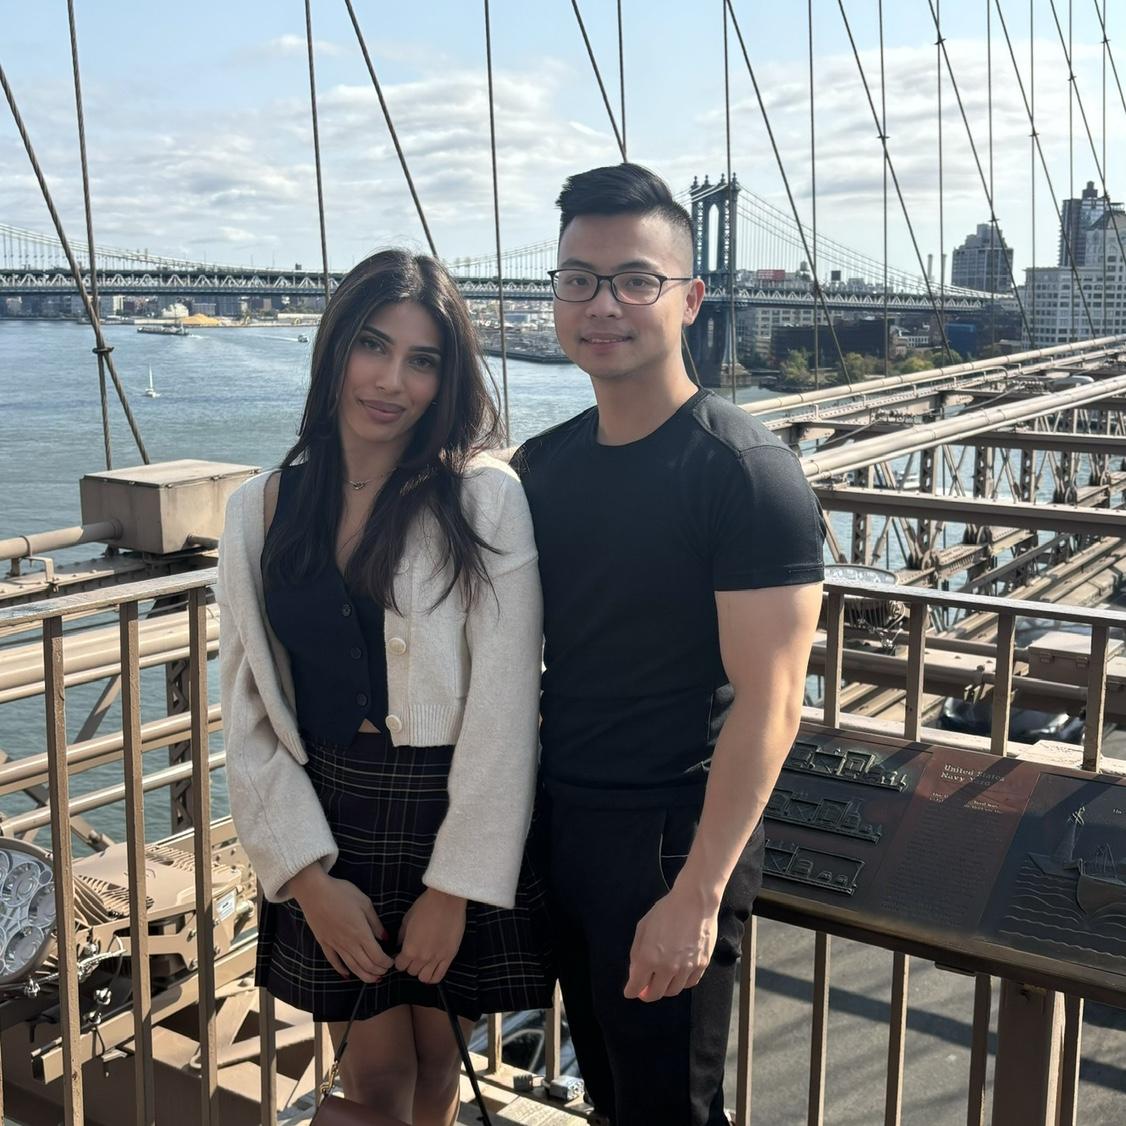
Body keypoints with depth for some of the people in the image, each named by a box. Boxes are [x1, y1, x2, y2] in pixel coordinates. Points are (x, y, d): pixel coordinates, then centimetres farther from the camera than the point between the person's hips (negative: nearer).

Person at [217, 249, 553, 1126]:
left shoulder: (486, 501, -11)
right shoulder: (263, 511, -1)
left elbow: (503, 709, -13)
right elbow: (248, 711, 0)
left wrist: (456, 885, -13)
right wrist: (309, 875, -6)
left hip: (459, 818, -2)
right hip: (334, 822, 2)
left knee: (437, 1056, 15)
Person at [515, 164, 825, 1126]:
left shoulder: (746, 472, -16)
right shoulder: (539, 467, 4)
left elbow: (768, 703, -19)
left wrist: (696, 896, -22)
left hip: (671, 836, -6)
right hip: (557, 825, 6)